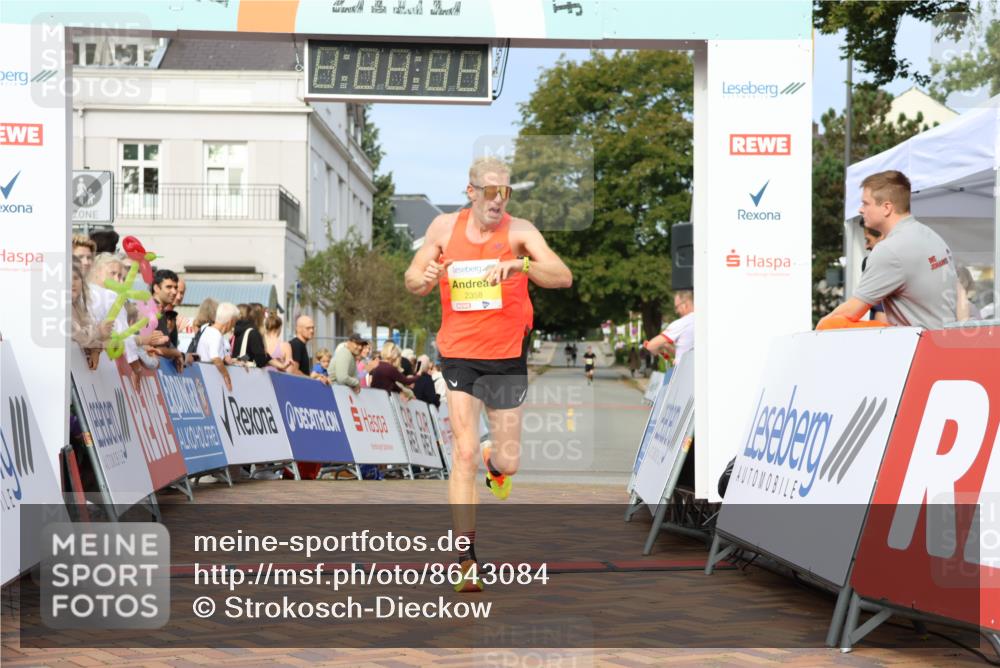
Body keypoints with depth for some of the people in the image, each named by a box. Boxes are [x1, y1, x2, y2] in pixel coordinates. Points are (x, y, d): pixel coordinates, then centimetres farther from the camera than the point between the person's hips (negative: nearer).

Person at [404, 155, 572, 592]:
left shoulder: (519, 230, -8)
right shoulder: (445, 227, 0)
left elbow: (563, 277, -22)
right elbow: (413, 279, 11)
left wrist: (520, 265, -40)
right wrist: (425, 279, -13)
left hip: (507, 357, 0)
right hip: (459, 354, 0)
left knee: (509, 461, 7)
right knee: (464, 453, -11)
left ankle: (496, 465, 48)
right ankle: (467, 559, -4)